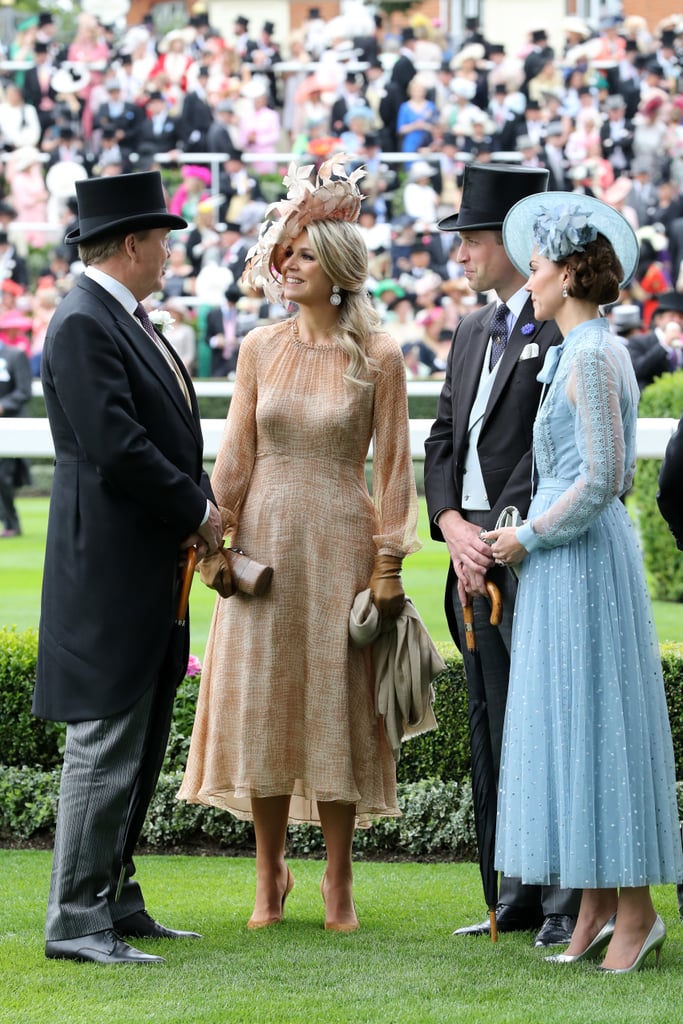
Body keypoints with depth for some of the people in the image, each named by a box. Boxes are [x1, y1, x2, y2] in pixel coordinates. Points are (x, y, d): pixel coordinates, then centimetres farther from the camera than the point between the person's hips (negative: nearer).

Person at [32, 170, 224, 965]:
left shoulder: (125, 320, 17)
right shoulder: (84, 324, -15)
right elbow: (114, 446, -22)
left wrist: (198, 511, 4)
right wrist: (196, 511, -11)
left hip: (149, 571, 10)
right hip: (109, 572, -10)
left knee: (138, 750, 14)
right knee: (105, 748, -8)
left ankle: (114, 901, 21)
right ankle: (77, 922, -5)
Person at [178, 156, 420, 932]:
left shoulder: (376, 356, -2)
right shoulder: (260, 348, 5)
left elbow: (394, 465, -2)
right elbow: (236, 453, 6)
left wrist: (389, 563, -6)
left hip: (339, 542, -2)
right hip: (265, 540, 2)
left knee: (334, 706, 1)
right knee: (260, 701, 4)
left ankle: (338, 883, 12)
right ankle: (269, 876, 16)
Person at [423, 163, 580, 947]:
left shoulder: (564, 327, -9)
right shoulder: (471, 332, 18)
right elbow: (443, 439, 16)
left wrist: (503, 533, -16)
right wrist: (453, 525, 0)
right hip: (476, 554, 8)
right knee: (500, 732, 11)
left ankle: (569, 901, -1)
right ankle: (521, 895, 17)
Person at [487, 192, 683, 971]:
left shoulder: (592, 356, -15)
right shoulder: (586, 351, 14)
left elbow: (602, 479, -20)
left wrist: (529, 537, -10)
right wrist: (528, 535, 14)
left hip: (582, 556, -10)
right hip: (565, 559, 10)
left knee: (596, 722, -6)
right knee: (571, 724, 9)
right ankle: (598, 907, 12)